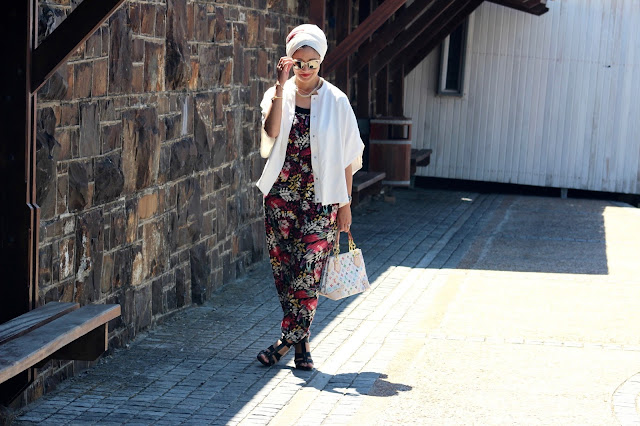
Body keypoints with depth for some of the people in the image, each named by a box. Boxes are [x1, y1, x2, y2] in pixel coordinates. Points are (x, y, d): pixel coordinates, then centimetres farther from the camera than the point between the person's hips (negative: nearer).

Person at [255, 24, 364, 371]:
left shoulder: (336, 101, 0)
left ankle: (288, 339, 3)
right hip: (281, 196, 2)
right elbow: (271, 131, -18)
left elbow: (347, 157, 3)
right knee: (283, 270, 5)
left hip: (321, 199, -2)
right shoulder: (278, 95, 4)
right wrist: (281, 85, -22)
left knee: (307, 271, -10)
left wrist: (345, 204, 1)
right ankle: (301, 343, 19)